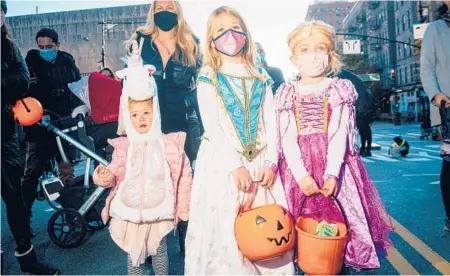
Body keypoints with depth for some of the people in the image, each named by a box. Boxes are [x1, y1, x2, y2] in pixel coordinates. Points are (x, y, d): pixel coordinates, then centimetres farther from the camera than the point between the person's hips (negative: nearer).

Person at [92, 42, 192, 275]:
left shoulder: (169, 143, -6)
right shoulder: (122, 146, -2)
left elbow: (184, 175, -1)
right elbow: (113, 175, 5)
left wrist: (183, 207, 2)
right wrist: (103, 176, -19)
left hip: (159, 213, -1)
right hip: (129, 213, 2)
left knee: (160, 254, 18)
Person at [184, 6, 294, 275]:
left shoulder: (261, 77, 12)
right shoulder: (209, 78, 1)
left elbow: (270, 123, 6)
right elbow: (211, 126, -9)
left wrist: (270, 162, -6)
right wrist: (236, 165, -17)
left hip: (259, 161, 3)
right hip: (222, 161, -3)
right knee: (225, 228, 0)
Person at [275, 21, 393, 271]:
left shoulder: (340, 90, 4)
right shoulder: (287, 94, 6)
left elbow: (339, 135, -7)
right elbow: (288, 140, -4)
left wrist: (331, 174, -19)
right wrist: (301, 175, -16)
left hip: (334, 163, 0)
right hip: (298, 165, 1)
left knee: (340, 217, 2)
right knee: (302, 222, 5)